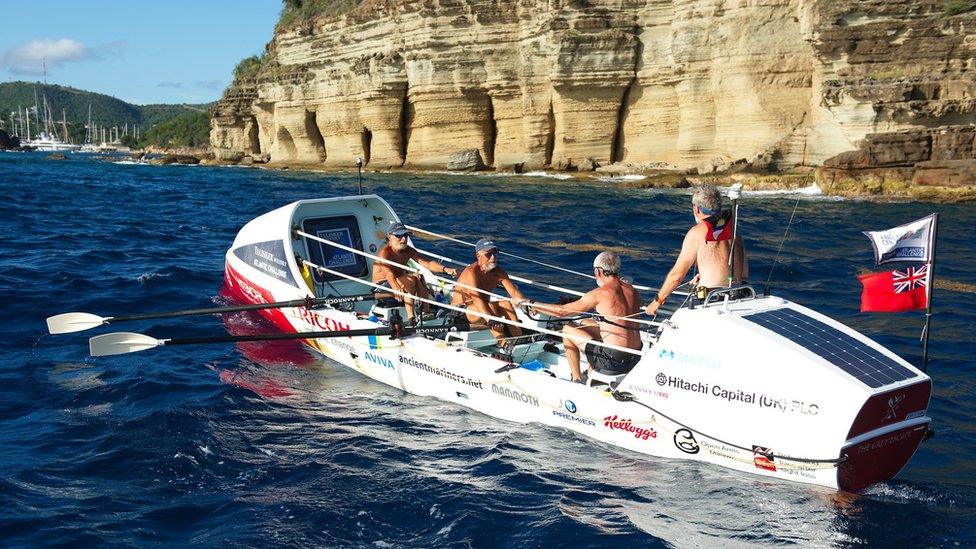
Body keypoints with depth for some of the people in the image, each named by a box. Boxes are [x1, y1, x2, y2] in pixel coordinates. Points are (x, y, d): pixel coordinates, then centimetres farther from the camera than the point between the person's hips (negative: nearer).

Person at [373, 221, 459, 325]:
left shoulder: (408, 251, -4)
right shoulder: (385, 253, -24)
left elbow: (427, 263, -14)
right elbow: (388, 273, -43)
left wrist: (445, 269, -33)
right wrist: (397, 289, -63)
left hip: (399, 281, 7)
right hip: (382, 285, -7)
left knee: (419, 277, -20)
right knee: (410, 279, -30)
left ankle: (426, 312, -22)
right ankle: (411, 317, -33)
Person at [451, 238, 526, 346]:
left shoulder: (498, 272, -3)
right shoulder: (471, 272, -23)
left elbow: (514, 292, -10)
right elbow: (477, 299, -36)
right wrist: (490, 320, -49)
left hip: (482, 308, 6)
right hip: (461, 312, -6)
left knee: (505, 303, -19)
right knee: (490, 306, -32)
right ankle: (501, 342, -38)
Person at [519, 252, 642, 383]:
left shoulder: (599, 294, -10)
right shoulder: (633, 292, 6)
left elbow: (562, 311, -1)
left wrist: (530, 303, 9)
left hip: (614, 362, -7)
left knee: (568, 329, 10)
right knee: (586, 323, 25)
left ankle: (577, 379, 18)